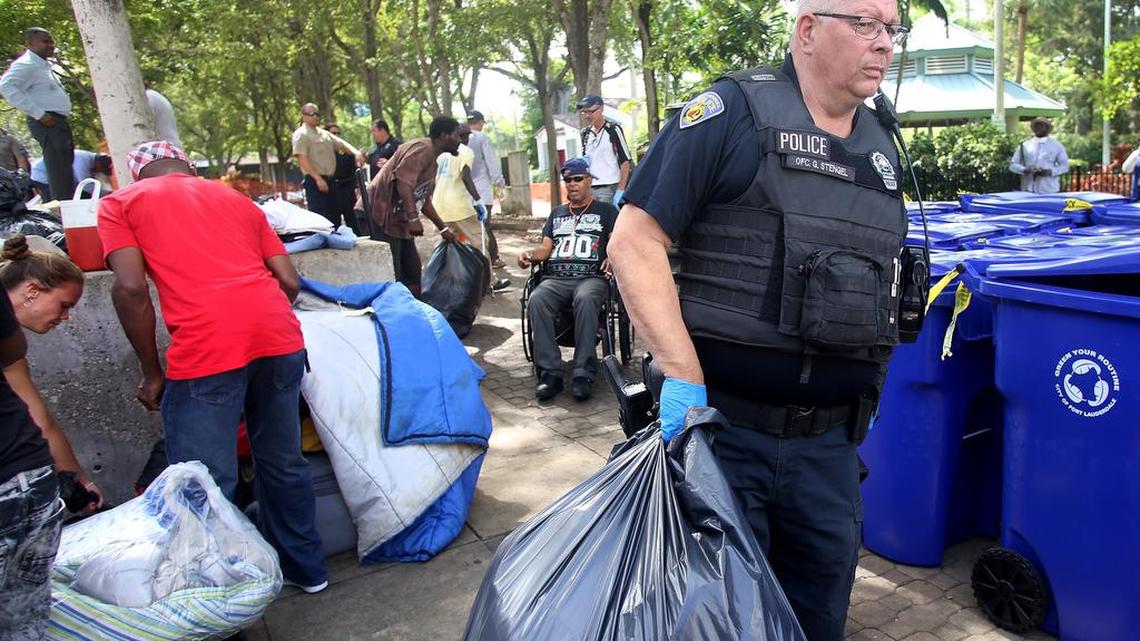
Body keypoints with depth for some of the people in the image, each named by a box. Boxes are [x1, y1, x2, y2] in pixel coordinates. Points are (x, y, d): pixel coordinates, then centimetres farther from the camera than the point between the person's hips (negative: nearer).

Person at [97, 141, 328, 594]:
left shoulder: (120, 203, 16)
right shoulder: (236, 199, 27)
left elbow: (130, 289, 0)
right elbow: (289, 281, 18)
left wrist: (153, 373, 8)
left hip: (205, 348, -5)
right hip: (279, 335, 5)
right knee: (283, 462, 20)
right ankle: (305, 569, 34)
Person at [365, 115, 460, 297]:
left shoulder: (432, 160, 19)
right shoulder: (422, 148, -12)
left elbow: (424, 199, 27)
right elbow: (403, 180, -27)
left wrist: (443, 228, 27)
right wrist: (413, 218, -31)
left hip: (400, 221, 11)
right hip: (382, 217, -11)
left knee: (413, 275, 12)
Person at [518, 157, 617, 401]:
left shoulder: (605, 210, 20)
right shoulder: (557, 213, 31)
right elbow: (546, 248, 22)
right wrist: (529, 253, -1)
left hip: (592, 277, -3)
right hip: (555, 278, 3)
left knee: (586, 299, -40)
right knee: (536, 300, -32)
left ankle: (583, 374, -37)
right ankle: (550, 372, -31)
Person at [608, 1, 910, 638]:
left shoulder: (883, 148, 12)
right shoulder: (731, 112, -9)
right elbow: (636, 240, -15)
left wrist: (867, 400, 16)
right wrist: (684, 375, -22)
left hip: (830, 441, 6)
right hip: (721, 420, -6)